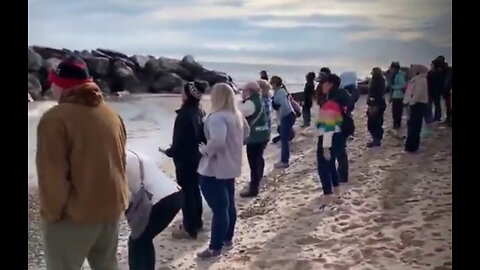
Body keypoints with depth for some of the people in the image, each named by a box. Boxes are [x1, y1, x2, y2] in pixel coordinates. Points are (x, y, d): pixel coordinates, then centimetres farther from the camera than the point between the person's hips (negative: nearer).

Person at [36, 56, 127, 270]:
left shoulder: (55, 118, -18)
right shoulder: (112, 114, 5)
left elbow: (52, 176, -19)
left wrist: (51, 213, -6)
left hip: (75, 214, -7)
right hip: (111, 207, 7)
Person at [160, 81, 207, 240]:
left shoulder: (184, 115, -22)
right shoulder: (200, 112, 4)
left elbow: (179, 140, -20)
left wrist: (169, 152, -3)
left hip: (185, 159, -9)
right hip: (197, 157, 9)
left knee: (186, 193, 1)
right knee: (194, 190, 20)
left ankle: (189, 229, 9)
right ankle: (197, 222, 33)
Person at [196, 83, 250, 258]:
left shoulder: (216, 117, -24)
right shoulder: (237, 115, 6)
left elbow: (217, 141, -38)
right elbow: (246, 133, 22)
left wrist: (205, 150, -21)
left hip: (214, 169, -9)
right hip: (231, 166, 10)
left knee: (218, 208, -2)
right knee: (229, 205, 19)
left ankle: (215, 248, 9)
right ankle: (227, 239, 33)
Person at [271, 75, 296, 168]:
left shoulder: (280, 92, -19)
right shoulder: (279, 91, 11)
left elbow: (284, 106, -29)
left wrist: (280, 117, -19)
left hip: (287, 117, -10)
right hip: (286, 117, 10)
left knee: (284, 139, -4)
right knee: (284, 139, 15)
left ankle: (285, 161, 3)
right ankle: (284, 160, 23)